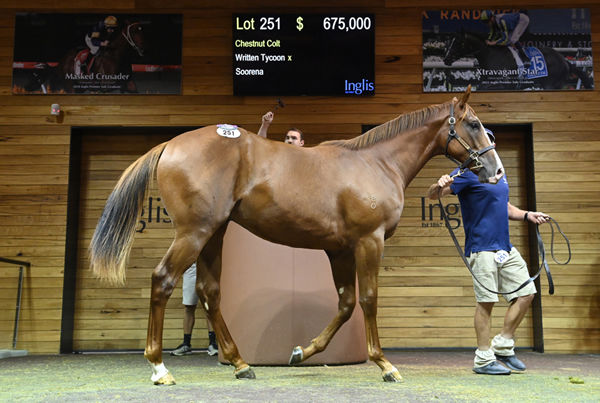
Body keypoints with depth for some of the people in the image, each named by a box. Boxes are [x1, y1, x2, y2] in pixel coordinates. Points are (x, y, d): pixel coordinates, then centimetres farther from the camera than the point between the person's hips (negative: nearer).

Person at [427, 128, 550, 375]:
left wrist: (527, 215, 12)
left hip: (506, 248, 8)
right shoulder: (467, 173, -7)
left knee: (525, 293, 8)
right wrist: (439, 186, -42)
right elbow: (433, 195, -19)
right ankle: (483, 359, 7)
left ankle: (502, 346, 19)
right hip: (482, 248, -8)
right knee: (486, 301, -4)